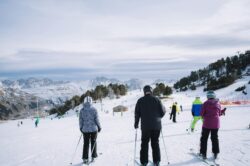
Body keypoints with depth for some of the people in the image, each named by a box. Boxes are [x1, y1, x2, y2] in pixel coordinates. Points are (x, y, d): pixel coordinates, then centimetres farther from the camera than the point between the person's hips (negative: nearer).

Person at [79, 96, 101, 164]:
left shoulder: (82, 110, -5)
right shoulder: (94, 109, -10)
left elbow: (80, 120, -1)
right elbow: (97, 119, -8)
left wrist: (81, 128, 13)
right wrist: (99, 127, 4)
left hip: (85, 129, 1)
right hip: (93, 128, -1)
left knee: (86, 143, 10)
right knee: (93, 142, 13)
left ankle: (85, 158, 10)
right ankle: (93, 157, 17)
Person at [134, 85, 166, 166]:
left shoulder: (140, 100, -2)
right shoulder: (156, 100, -1)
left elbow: (137, 113, -1)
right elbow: (163, 112, 0)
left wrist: (136, 123, 12)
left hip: (145, 126, -1)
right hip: (156, 125, 1)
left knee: (144, 143, 9)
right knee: (155, 143, 13)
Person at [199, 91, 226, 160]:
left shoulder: (205, 103, -10)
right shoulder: (218, 103, 0)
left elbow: (202, 114, -9)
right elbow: (219, 114, 7)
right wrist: (223, 111, 27)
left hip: (207, 124, -3)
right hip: (216, 124, 3)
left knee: (204, 138, 8)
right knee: (215, 138, 15)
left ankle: (203, 153, 8)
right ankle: (215, 153, 18)